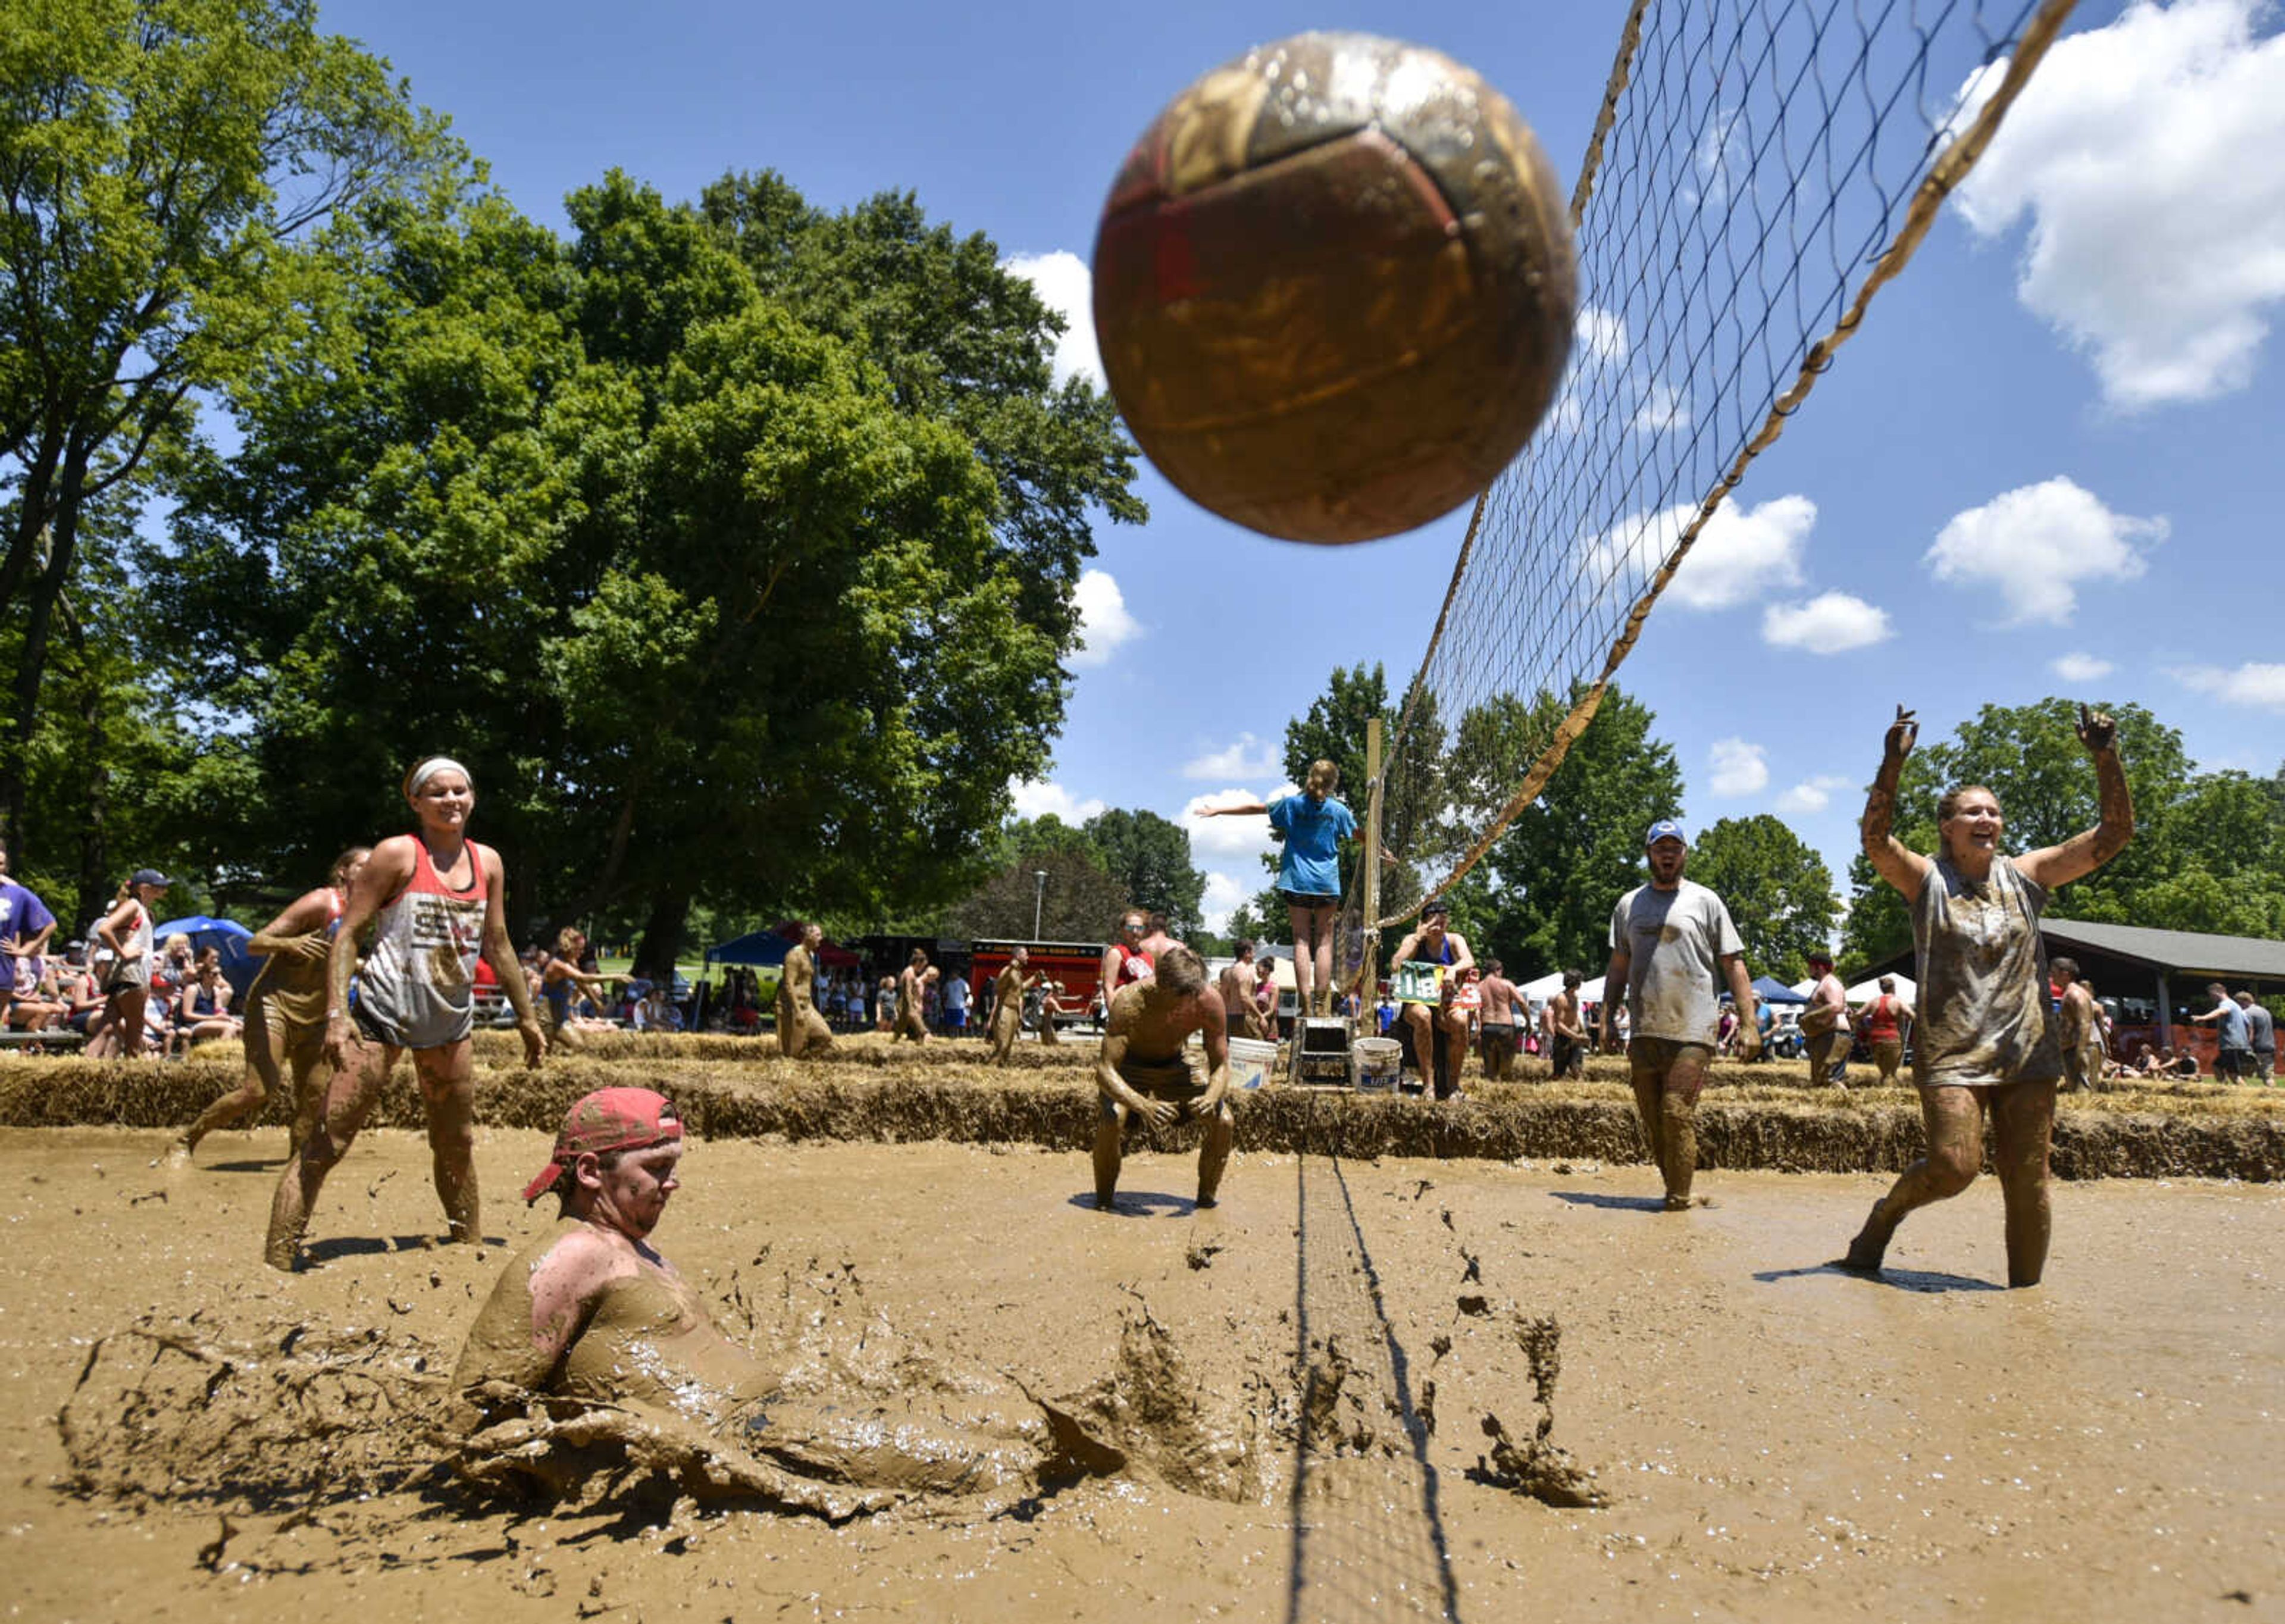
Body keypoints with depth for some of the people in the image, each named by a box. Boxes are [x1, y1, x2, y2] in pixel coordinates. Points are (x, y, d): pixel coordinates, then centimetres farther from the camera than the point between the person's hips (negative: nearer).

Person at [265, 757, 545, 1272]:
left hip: (450, 1021, 6)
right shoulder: (398, 854, -7)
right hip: (383, 1014, -5)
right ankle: (275, 1263, -6)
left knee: (457, 1145, 16)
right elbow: (347, 932, -10)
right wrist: (337, 1013, -20)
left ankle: (471, 1243, 30)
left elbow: (498, 947, 16)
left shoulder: (488, 863, 8)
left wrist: (527, 1018, 18)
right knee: (326, 1143, -9)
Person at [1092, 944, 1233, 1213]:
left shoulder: (1210, 1002, -25)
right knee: (1111, 1119, -33)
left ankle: (1206, 1198, 4)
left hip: (1173, 1069, 3)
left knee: (1224, 1121, -18)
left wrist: (1211, 1097, -38)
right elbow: (1105, 1070, -36)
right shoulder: (1129, 1002, -35)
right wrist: (1143, 1105, -52)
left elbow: (1221, 1066, -15)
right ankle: (1103, 1201, -9)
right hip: (1128, 1070, -3)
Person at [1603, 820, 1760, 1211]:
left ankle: (1679, 1201, -4)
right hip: (1643, 1032, 4)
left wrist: (1748, 1023, -5)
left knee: (1677, 1114, -12)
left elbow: (1734, 965, 2)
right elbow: (1618, 966, 18)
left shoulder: (1705, 901, 4)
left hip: (1692, 1032, -4)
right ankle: (1674, 1190, 21)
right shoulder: (1629, 904, 14)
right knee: (1652, 1120, 8)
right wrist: (1607, 1017, 10)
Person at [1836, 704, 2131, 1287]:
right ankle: (1885, 1216, 15)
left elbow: (2115, 832, 4)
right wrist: (1894, 763, -30)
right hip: (1952, 1051, -3)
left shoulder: (2026, 876, 9)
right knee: (1954, 1166, -15)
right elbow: (1876, 839, -20)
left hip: (2026, 1050, 3)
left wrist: (2106, 758, -9)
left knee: (2027, 1184, 3)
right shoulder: (1927, 879, 0)